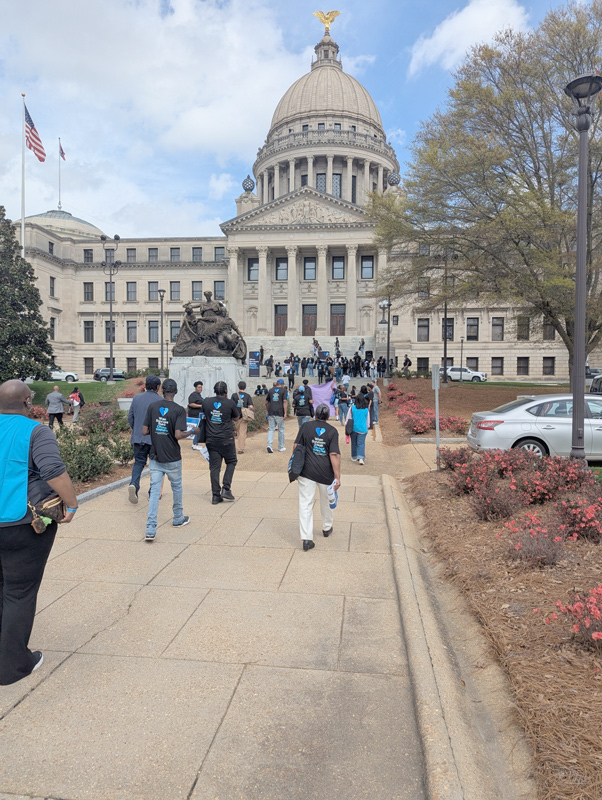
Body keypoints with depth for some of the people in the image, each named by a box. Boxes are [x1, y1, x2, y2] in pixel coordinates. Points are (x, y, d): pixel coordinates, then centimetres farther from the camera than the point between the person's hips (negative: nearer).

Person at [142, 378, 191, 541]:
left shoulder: (152, 407, -1)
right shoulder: (179, 410, -12)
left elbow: (144, 431, -1)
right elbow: (178, 435, -20)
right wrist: (191, 432, -1)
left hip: (155, 457, 3)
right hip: (172, 458, -2)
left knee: (154, 491, 3)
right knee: (176, 487, 18)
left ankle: (150, 529, -5)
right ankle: (178, 519, 36)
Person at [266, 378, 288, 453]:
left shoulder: (270, 390, 12)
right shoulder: (284, 390, 0)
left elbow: (266, 402, 16)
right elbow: (285, 402, -12)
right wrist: (285, 413, -15)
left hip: (271, 413, 3)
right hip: (280, 413, -3)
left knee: (271, 429, 5)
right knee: (281, 430, 8)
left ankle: (269, 445, -13)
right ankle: (281, 447, 15)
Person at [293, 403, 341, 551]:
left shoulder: (306, 427, -1)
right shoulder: (332, 431, -5)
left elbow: (296, 447, -1)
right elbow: (334, 455, -12)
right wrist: (337, 477, -11)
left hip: (307, 471, 0)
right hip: (326, 473, 0)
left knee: (305, 504, 1)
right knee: (327, 500, 22)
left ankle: (306, 538, -5)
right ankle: (327, 528, 41)